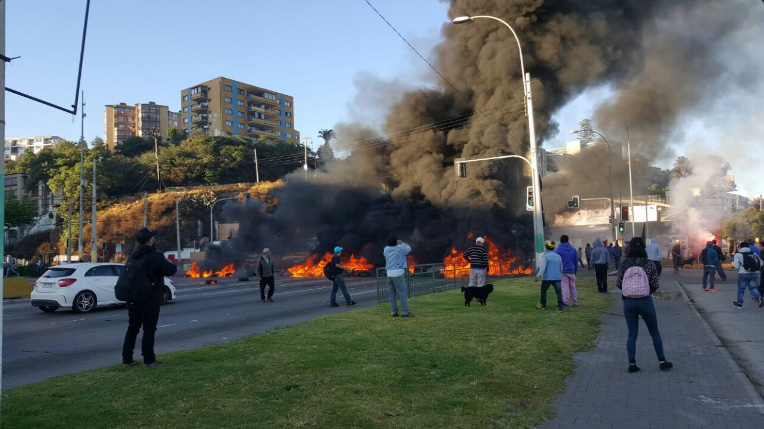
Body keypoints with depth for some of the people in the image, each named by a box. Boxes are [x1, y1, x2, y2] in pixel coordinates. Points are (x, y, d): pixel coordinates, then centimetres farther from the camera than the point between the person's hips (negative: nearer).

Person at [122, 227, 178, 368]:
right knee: (149, 330, 0)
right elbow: (171, 270, -19)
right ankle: (149, 360, 3)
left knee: (132, 329, 14)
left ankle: (127, 359, 18)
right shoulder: (155, 256, -16)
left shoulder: (134, 256, 9)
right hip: (150, 300, -7)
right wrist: (169, 263, 2)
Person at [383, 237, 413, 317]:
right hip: (398, 274, -5)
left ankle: (394, 312, 11)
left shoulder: (386, 249, 10)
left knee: (392, 294, 10)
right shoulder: (399, 248, -3)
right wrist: (402, 243, 19)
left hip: (389, 274, 5)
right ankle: (405, 312, -6)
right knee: (403, 293, -3)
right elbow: (408, 249, 7)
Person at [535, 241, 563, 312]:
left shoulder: (545, 256, -8)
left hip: (547, 278, -3)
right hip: (557, 278, 3)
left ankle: (543, 305, 28)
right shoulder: (558, 257, 9)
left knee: (543, 290, 17)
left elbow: (542, 268, -15)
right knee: (559, 292, -3)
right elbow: (561, 269, 17)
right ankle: (560, 308, -14)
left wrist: (537, 276, -12)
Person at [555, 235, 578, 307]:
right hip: (572, 271, 4)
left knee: (565, 287, -2)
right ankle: (575, 302, 15)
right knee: (573, 286, 11)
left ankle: (565, 302, -6)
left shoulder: (558, 250, -8)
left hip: (563, 272, -3)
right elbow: (576, 261, 10)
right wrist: (575, 270, 18)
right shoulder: (573, 249, 5)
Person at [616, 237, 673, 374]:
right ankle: (662, 362, 23)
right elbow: (655, 285, -7)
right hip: (645, 301, -1)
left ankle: (632, 364, 7)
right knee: (655, 332, 15)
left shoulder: (624, 264, -5)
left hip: (628, 302, 1)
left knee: (632, 334, 9)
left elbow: (618, 284, -3)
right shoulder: (649, 264, -8)